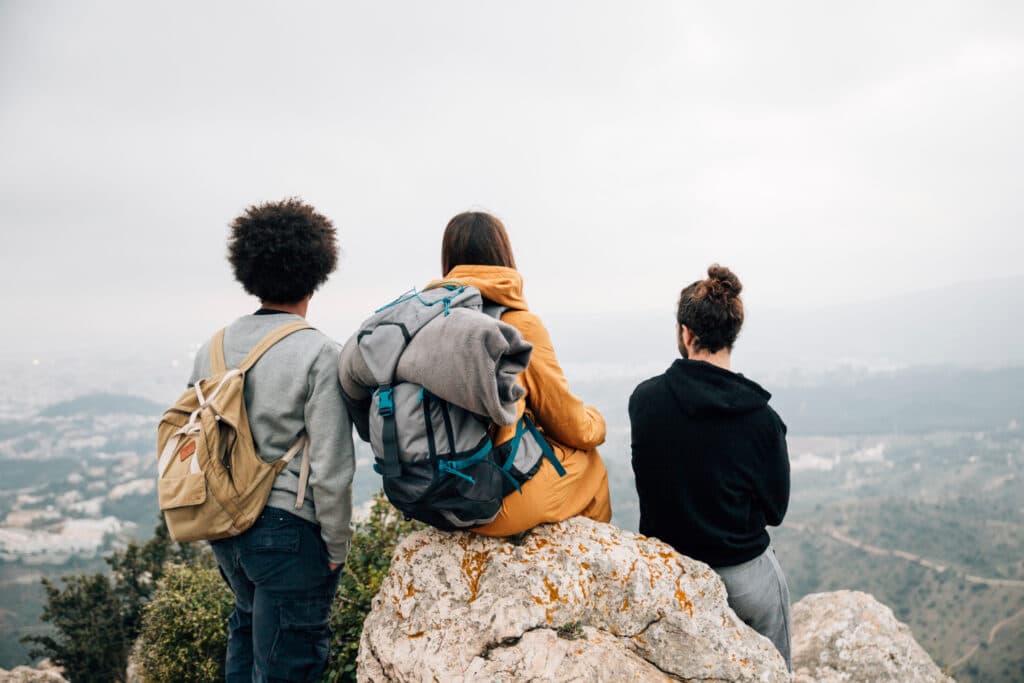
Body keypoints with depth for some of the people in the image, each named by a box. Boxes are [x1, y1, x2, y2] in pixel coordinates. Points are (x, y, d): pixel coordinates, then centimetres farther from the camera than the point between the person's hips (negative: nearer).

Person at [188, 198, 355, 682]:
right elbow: (331, 469, -18)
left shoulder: (213, 348, 2)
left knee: (250, 619, 31)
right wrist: (337, 547, -5)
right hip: (288, 532, -6)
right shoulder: (318, 354, -17)